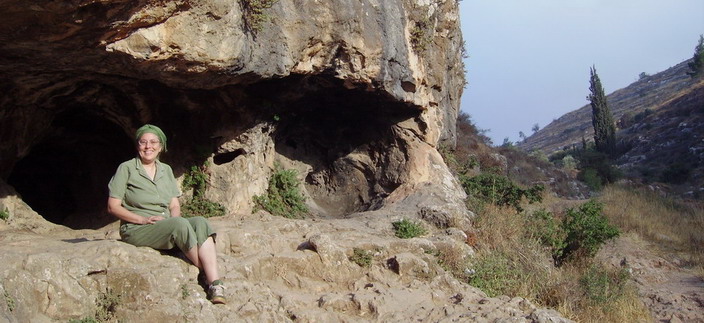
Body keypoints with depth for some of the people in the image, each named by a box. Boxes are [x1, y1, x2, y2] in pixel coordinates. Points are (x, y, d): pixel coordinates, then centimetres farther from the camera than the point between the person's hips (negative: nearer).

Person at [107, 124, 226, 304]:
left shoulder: (166, 170, 17)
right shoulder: (126, 169, 2)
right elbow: (113, 207, -3)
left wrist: (174, 217, -9)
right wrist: (144, 219, -16)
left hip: (168, 227, 5)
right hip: (136, 229, -5)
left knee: (200, 222, -26)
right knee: (181, 224, -33)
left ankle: (215, 286, -38)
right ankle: (209, 275, -22)